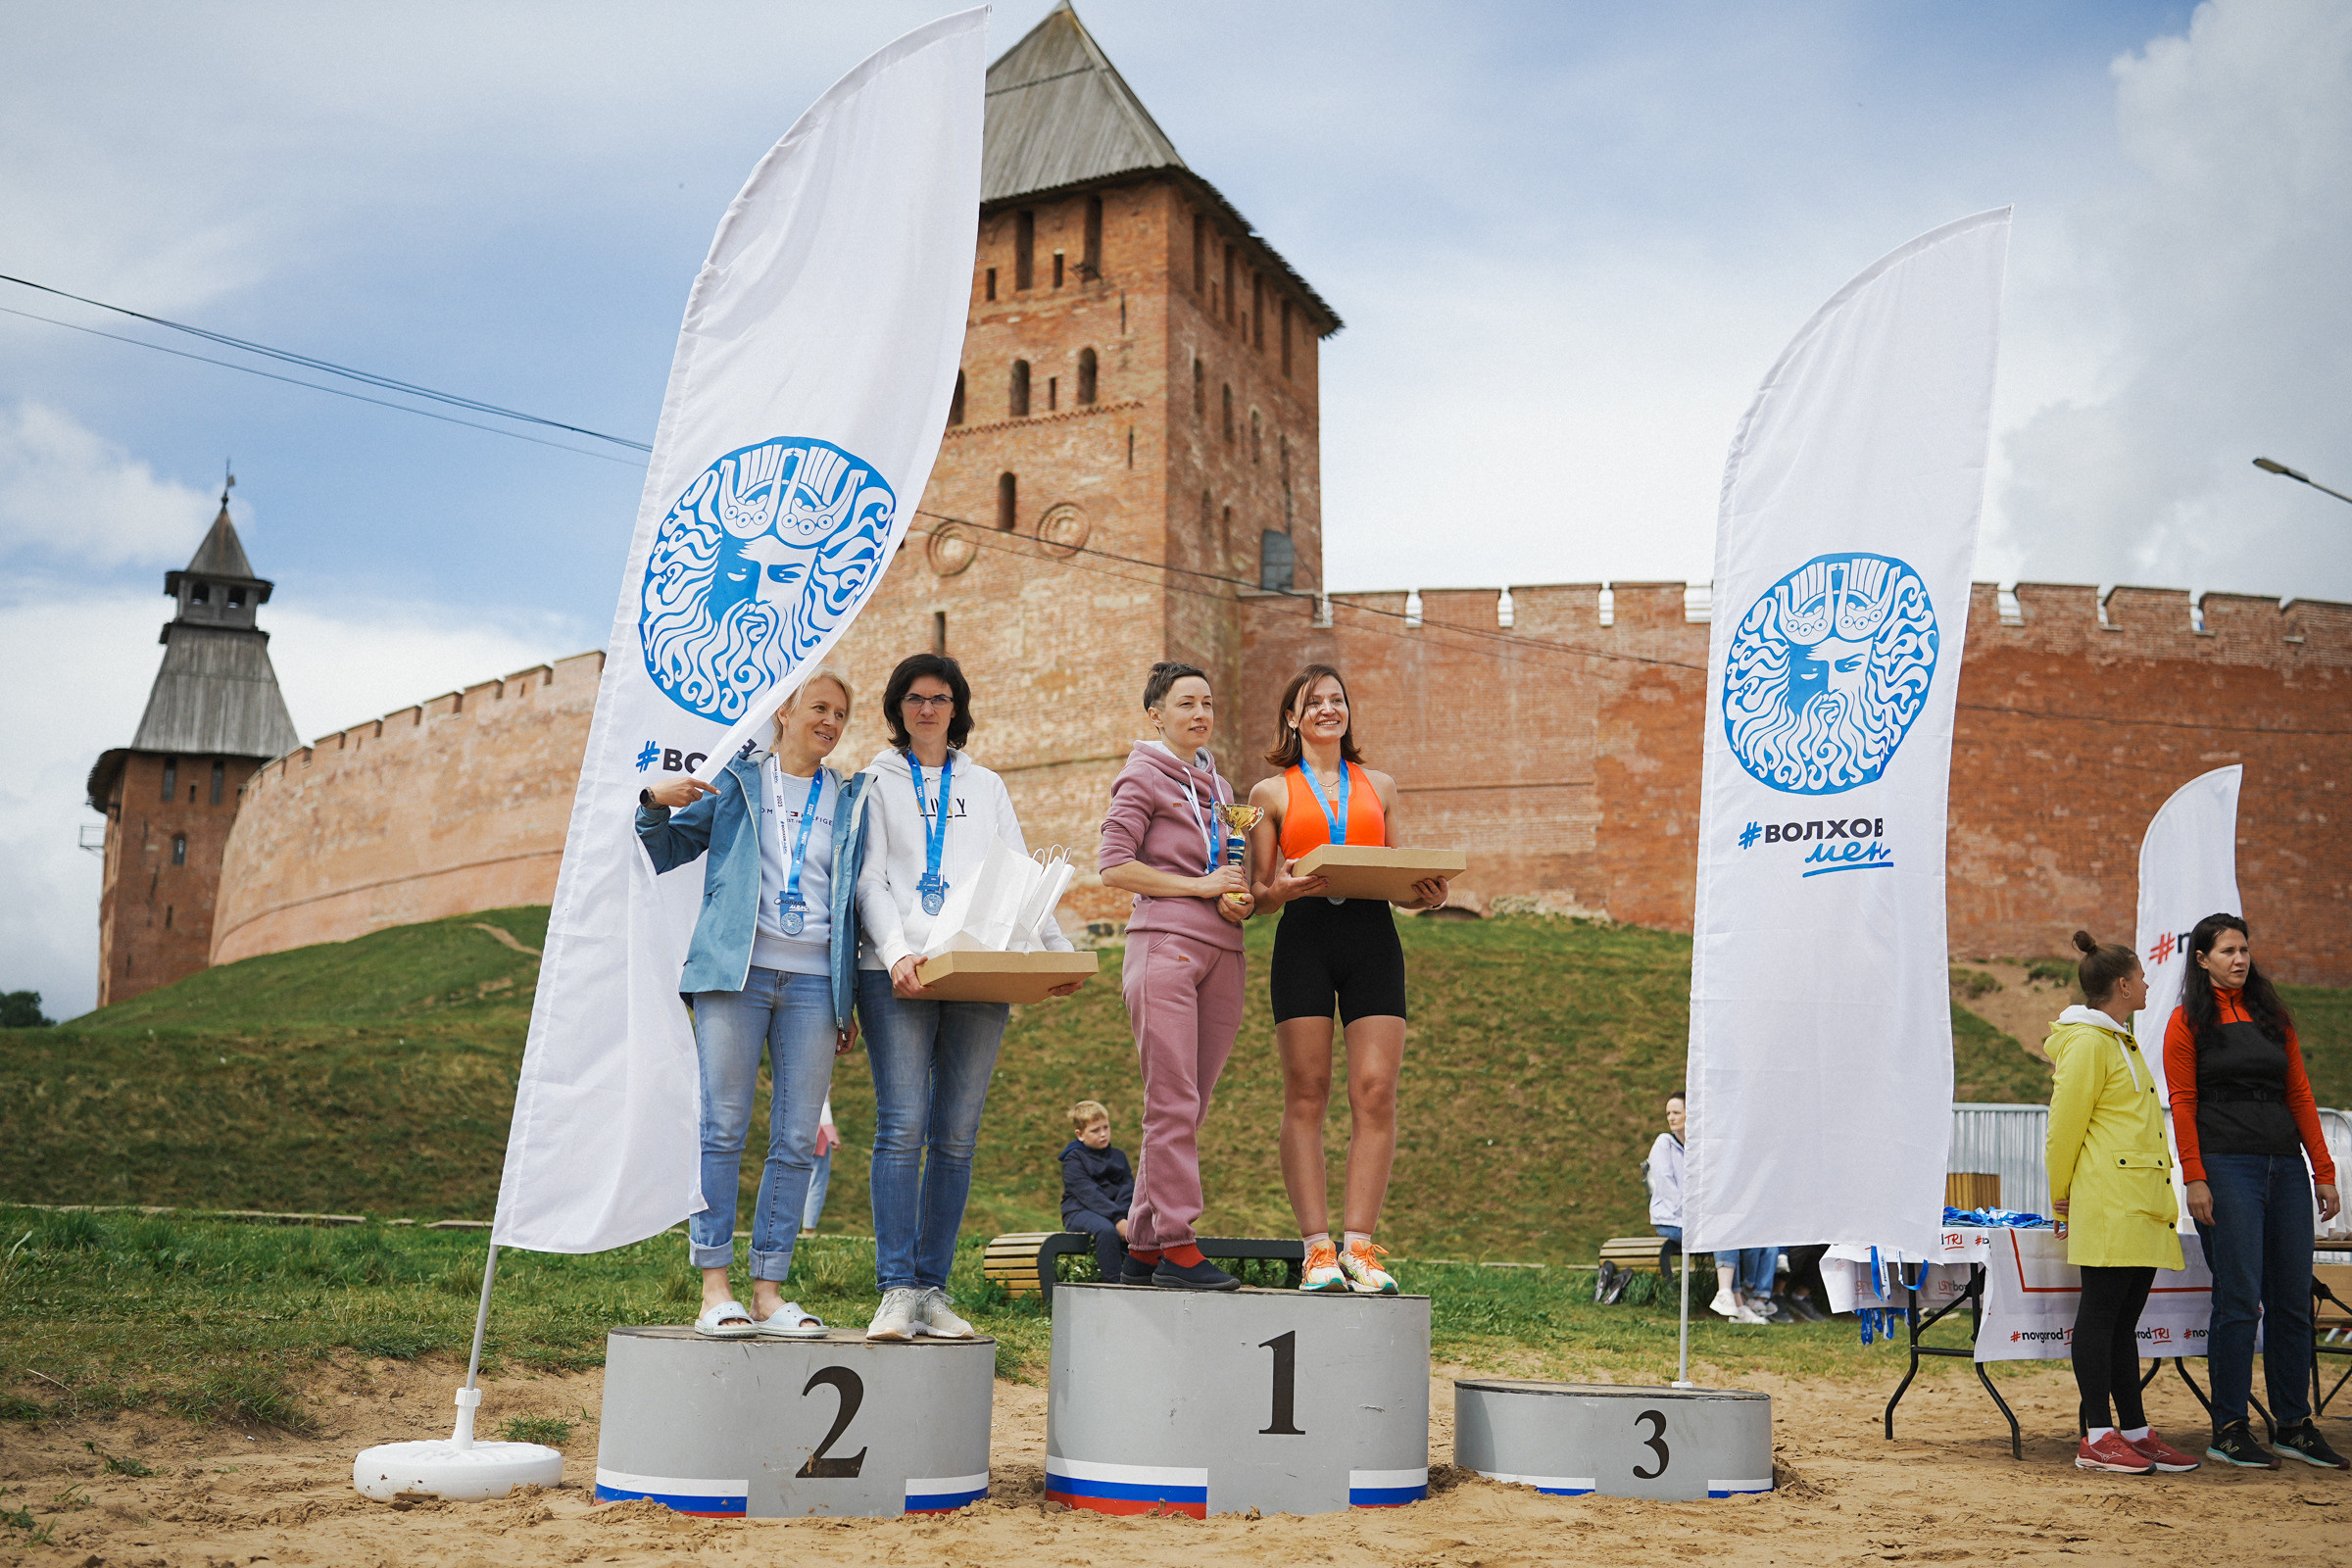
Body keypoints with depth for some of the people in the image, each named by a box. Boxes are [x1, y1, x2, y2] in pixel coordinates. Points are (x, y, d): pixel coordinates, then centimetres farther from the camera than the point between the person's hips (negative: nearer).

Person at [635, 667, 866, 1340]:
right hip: (736, 971, -2)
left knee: (797, 1143, -1)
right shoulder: (736, 781, 11)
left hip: (813, 981, 2)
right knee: (723, 1129, -7)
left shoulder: (851, 802, 17)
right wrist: (656, 804, -8)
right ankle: (715, 1288, -4)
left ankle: (769, 1289, 4)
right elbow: (662, 853, 14)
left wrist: (850, 1004, 13)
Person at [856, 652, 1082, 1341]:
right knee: (902, 1127, -13)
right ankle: (897, 1290, -11)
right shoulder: (877, 784, 14)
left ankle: (933, 1290, 4)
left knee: (956, 1136, 0)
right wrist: (896, 952, -15)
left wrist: (1058, 949, 0)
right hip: (899, 973, -3)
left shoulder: (987, 787, 22)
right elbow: (869, 880, 3)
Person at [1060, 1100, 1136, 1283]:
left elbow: (1128, 1186, 7)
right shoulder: (1073, 1160, 0)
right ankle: (1113, 1283, -33)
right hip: (1080, 1211, -5)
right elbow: (1089, 1194, -12)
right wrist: (1117, 1219, -24)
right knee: (1107, 1230, -37)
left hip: (1117, 1210, 5)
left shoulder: (1118, 1156, 20)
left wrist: (1122, 1214, -15)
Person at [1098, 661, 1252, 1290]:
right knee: (1173, 1103, -10)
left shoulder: (1217, 785, 23)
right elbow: (1114, 866, -7)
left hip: (1220, 951, 7)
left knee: (1190, 1107, 5)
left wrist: (1239, 899, 7)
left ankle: (1143, 1248, 10)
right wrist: (1201, 886, -9)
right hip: (1164, 944, -7)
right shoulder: (1143, 777, 2)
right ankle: (1178, 1245, -7)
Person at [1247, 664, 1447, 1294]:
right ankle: (1318, 1247, -1)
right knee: (1306, 1094, -5)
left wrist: (1427, 893, -3)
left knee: (1375, 1092, -8)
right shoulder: (1273, 792, 13)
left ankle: (1359, 1243, -5)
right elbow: (1258, 892, 9)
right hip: (1303, 937, -2)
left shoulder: (1378, 787, 19)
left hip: (1373, 935, 2)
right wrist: (1283, 889, -13)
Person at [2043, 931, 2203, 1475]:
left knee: (2124, 1318, 10)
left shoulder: (2117, 1042, 22)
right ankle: (2098, 1437, -5)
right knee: (2101, 1313, -7)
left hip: (2140, 1204, 9)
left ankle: (2134, 1431, 14)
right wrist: (2061, 1196, -2)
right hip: (2108, 1201, -9)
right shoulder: (2088, 1042, -9)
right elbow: (2065, 1124, -9)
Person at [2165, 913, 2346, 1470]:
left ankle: (2294, 1425, 15)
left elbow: (2300, 1095, 15)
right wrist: (2194, 1178, -12)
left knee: (2293, 1300, 6)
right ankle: (2228, 1430, 1)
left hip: (2285, 1166, 5)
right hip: (2226, 1166, -5)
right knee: (2239, 1300, -6)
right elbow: (2182, 1104, -4)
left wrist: (2324, 1171, 9)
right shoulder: (2189, 1021, 2)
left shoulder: (2274, 1016, 16)